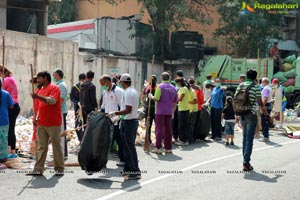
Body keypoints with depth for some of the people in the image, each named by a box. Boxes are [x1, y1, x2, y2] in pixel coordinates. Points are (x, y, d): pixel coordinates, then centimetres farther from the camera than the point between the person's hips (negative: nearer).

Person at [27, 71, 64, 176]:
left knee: (56, 146, 1)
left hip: (53, 124, -8)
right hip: (42, 123, 8)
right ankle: (38, 169, 7)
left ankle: (59, 169, 8)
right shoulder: (41, 90, 18)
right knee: (41, 147, 6)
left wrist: (38, 97, -33)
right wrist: (37, 118, 12)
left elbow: (52, 100, -24)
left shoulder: (54, 88, -7)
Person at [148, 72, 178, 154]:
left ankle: (158, 147, -4)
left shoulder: (160, 86, -8)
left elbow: (156, 98, -16)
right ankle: (168, 148, 11)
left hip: (160, 111, -5)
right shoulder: (173, 88, 10)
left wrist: (151, 97, 3)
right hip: (169, 112, 5)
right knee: (168, 129, 8)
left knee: (159, 129, -2)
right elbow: (175, 101, 13)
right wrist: (173, 110, 21)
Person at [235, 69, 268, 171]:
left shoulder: (240, 85, 7)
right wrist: (266, 114, 5)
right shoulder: (256, 86, -8)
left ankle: (245, 160, 20)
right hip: (251, 114, -5)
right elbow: (260, 103, -7)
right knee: (249, 139, -4)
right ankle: (246, 162, -8)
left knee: (245, 137, 16)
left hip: (242, 114, 5)